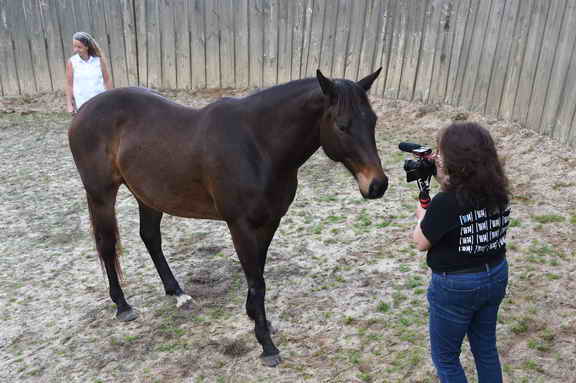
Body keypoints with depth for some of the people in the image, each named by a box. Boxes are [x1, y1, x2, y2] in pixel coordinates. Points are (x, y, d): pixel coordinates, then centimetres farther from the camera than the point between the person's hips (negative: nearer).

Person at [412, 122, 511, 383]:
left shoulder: (446, 203, -27)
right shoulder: (499, 193, -6)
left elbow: (421, 243, -13)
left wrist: (422, 216, 5)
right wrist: (444, 182, 4)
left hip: (456, 286, -7)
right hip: (496, 276, 7)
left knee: (445, 357, 15)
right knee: (486, 348, 26)